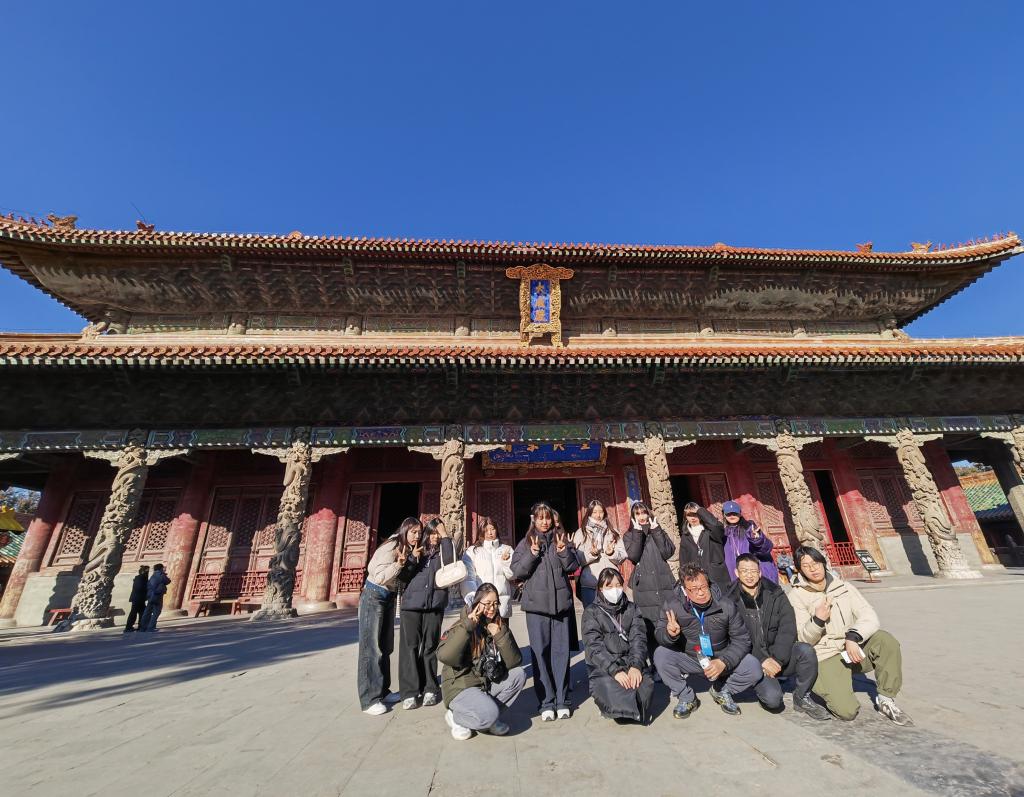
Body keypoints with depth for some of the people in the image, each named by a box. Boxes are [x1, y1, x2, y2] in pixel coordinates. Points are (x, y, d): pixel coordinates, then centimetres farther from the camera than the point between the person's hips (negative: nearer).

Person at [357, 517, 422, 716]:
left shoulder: (409, 550, 1)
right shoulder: (390, 547, -23)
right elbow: (379, 577, -26)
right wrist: (399, 563, -37)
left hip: (389, 597, 8)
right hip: (374, 596, -8)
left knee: (386, 647, 14)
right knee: (371, 647, -3)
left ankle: (382, 691, 25)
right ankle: (369, 699, 4)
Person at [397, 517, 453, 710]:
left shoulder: (442, 551, 8)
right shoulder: (416, 549, 10)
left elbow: (450, 561, -15)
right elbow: (402, 576, 6)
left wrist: (445, 537, -11)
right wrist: (412, 558, -10)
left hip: (434, 605, 0)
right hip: (411, 604, 0)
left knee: (429, 647, 5)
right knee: (410, 647, -2)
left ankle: (429, 689, 17)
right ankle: (410, 691, 7)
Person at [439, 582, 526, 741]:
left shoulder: (500, 627, -2)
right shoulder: (462, 627, -15)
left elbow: (515, 662, -10)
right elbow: (444, 656, -32)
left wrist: (500, 636, -23)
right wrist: (467, 627, -34)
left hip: (488, 683, 6)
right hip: (460, 687, -6)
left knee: (518, 675, -13)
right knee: (489, 714, -30)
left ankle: (489, 718, 0)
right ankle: (456, 717, -1)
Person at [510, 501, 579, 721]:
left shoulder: (561, 538, 6)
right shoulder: (526, 543, 3)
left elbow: (573, 566, 2)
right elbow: (517, 571, -3)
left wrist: (564, 551, -17)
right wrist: (532, 554, -18)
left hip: (561, 603, 1)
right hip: (536, 604, -1)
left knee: (561, 651, 7)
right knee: (540, 652, 4)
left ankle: (562, 700, 19)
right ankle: (546, 702, 16)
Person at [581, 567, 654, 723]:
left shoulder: (631, 608, 11)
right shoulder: (592, 612, 1)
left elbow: (639, 639, 1)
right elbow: (595, 647, -8)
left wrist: (636, 666, -17)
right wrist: (615, 670, -21)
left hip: (631, 663, 3)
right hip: (603, 668, -2)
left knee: (646, 686, -27)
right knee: (614, 691, -31)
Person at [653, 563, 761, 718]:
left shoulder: (726, 605, -17)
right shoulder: (673, 605, -19)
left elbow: (742, 639, -9)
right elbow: (659, 635, -14)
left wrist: (724, 662, -24)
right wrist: (670, 634, -39)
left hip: (721, 659, 1)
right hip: (688, 659, -1)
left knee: (754, 668, -22)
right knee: (660, 655, -27)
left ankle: (721, 691, 9)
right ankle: (686, 697, 1)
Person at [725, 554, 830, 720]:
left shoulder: (775, 594, 0)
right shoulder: (731, 601, -8)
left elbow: (788, 628, -9)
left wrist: (777, 659, -19)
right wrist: (762, 660, -20)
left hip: (779, 657, 3)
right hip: (752, 660, -3)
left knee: (806, 650, -25)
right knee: (772, 698, -26)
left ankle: (802, 698, -1)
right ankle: (764, 685, 11)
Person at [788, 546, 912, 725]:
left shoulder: (844, 587, 3)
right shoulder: (797, 596, -6)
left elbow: (870, 618, -8)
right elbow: (804, 639, -8)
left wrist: (853, 637, -26)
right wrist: (817, 620, -28)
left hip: (853, 650, 4)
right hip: (825, 658, -3)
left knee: (885, 639, -23)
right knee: (847, 711, -23)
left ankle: (886, 700, -6)